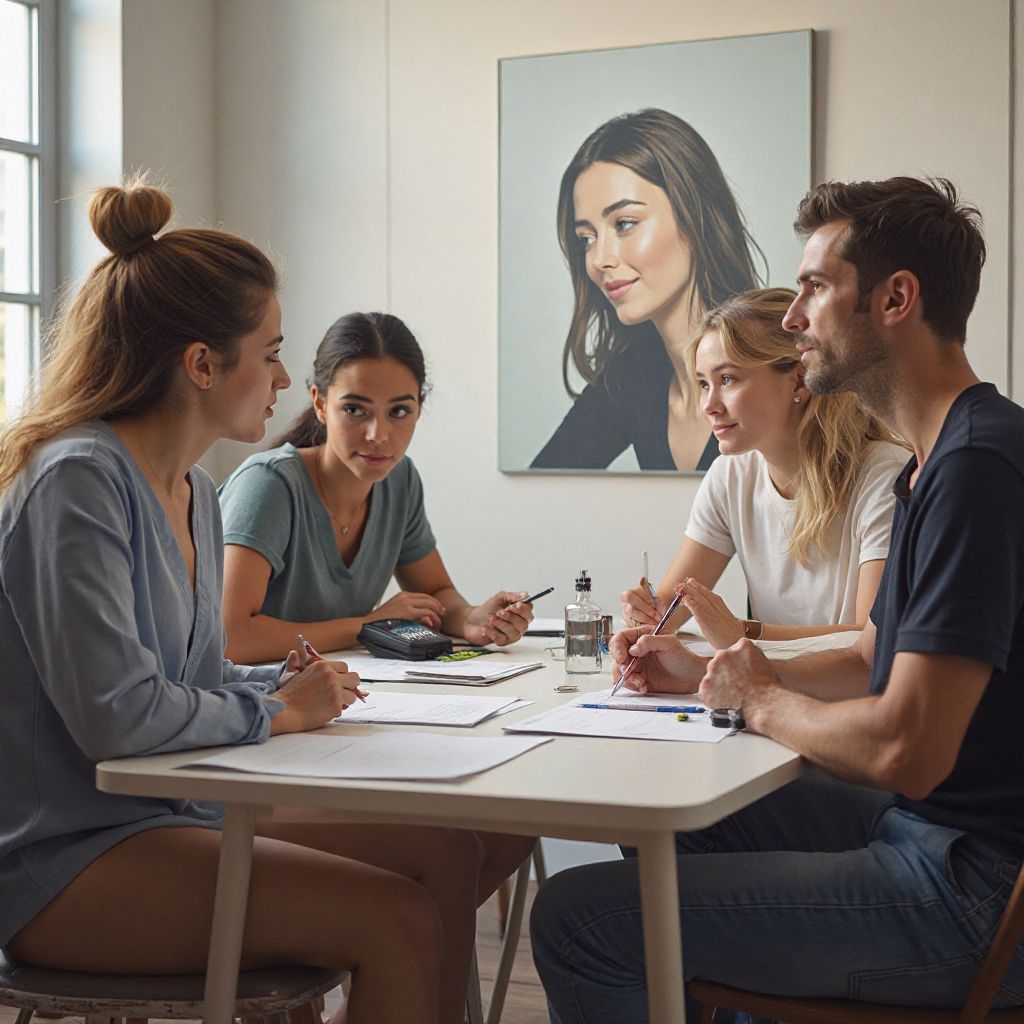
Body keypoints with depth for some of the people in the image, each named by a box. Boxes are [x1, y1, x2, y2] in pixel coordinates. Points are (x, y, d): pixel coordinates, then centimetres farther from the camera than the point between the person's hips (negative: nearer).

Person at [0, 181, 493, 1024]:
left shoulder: (194, 492, 11)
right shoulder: (76, 480, -18)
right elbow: (117, 715, -26)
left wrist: (286, 682, -1)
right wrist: (276, 712, -11)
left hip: (176, 815, 9)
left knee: (446, 856, -1)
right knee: (397, 921, -20)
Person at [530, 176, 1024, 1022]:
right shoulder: (938, 460, 12)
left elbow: (904, 751, -27)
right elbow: (876, 662, 22)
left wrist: (762, 700, -8)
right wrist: (708, 674, 11)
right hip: (925, 832, 10)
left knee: (574, 918, -11)